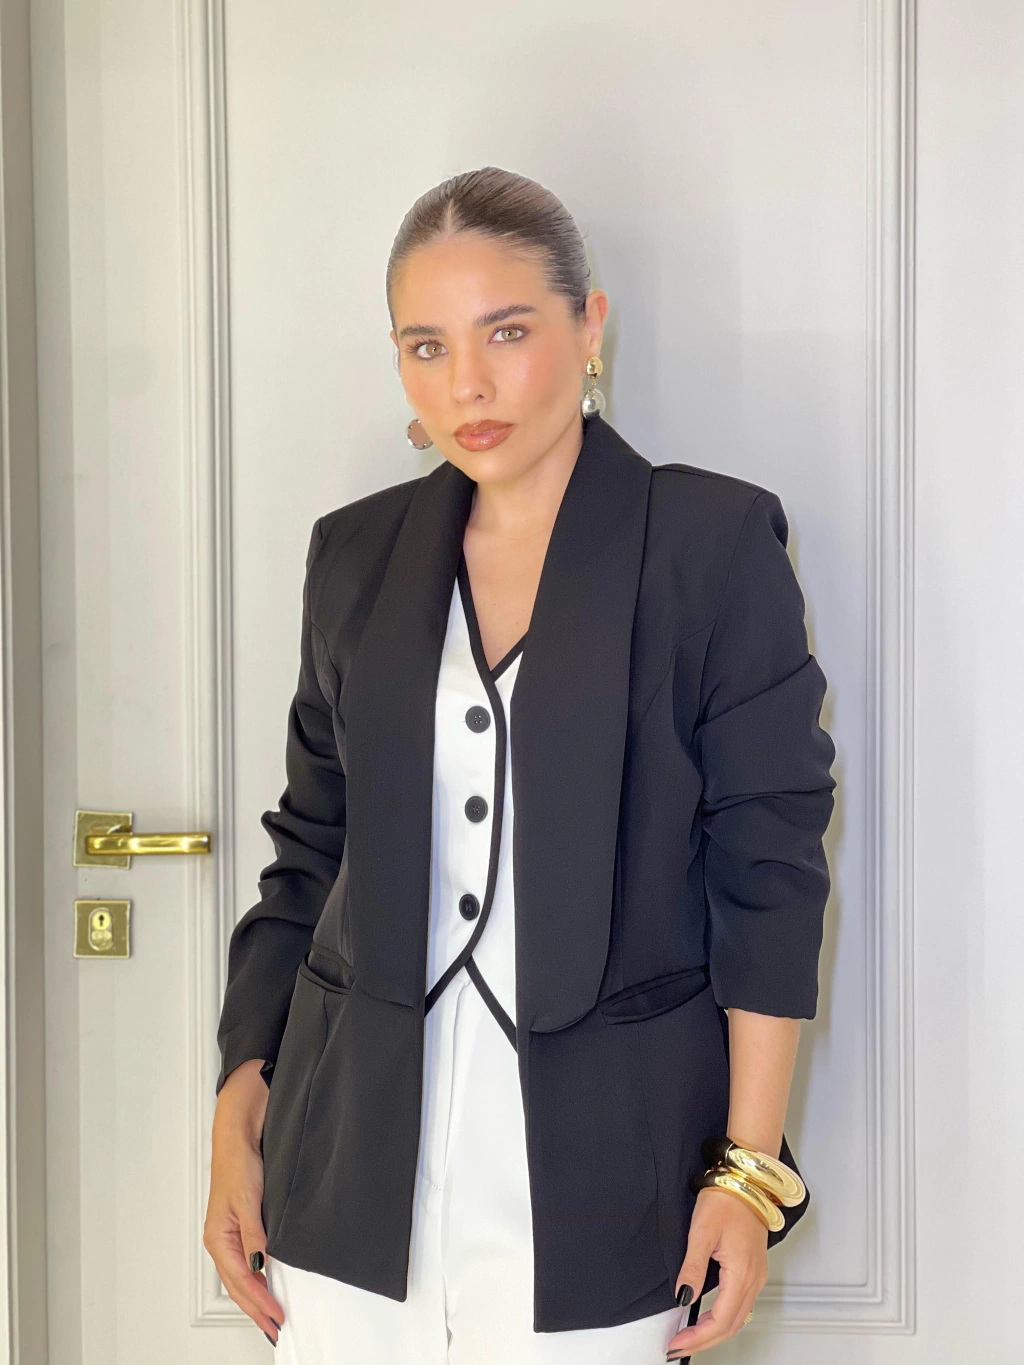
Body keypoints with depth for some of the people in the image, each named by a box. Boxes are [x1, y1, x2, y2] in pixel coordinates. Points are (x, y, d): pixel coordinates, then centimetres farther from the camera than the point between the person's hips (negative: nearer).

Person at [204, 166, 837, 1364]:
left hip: (596, 1175, -3)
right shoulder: (357, 552, 8)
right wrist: (239, 1108, 6)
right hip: (356, 1161, 4)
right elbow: (310, 850, 12)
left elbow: (770, 867, -5)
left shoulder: (714, 542, -4)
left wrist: (751, 1167, -8)